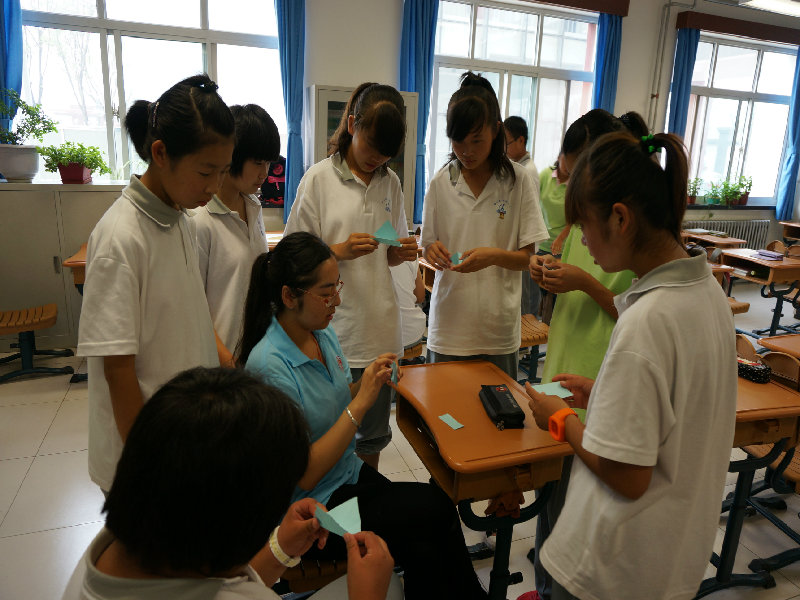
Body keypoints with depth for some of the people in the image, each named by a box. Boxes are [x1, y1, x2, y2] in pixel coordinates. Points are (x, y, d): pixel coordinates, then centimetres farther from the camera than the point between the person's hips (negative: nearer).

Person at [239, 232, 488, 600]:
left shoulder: (323, 334, -1)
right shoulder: (269, 366, -25)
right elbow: (306, 475, -22)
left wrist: (368, 384, -9)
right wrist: (360, 401, -25)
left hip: (351, 474, 6)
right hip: (312, 510, -6)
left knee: (426, 549, -13)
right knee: (435, 507, -14)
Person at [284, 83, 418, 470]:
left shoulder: (389, 181, 8)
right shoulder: (319, 178, -5)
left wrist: (401, 252, -5)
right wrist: (340, 251, -20)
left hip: (380, 329, 5)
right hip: (335, 331, -4)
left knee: (374, 434, 17)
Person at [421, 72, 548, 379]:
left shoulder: (517, 180, -3)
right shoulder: (441, 183, 2)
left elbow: (527, 257, -2)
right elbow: (428, 248, 8)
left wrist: (494, 256, -22)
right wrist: (432, 251, -15)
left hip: (498, 326, -1)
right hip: (449, 323, 1)